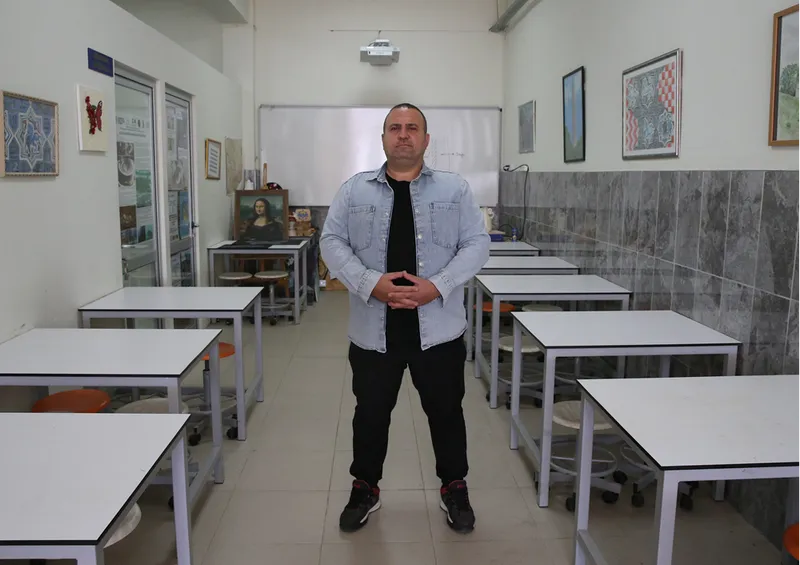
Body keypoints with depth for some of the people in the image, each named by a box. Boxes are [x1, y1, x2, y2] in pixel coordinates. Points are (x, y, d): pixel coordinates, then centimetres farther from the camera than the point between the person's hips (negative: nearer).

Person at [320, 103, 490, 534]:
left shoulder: (455, 190, 4)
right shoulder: (354, 190, 5)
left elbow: (476, 244, -2)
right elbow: (332, 243, -1)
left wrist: (437, 286, -16)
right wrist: (370, 283, -17)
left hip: (438, 328, 0)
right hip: (373, 329, 1)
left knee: (446, 413, 13)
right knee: (370, 414, 14)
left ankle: (454, 489, 34)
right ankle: (365, 489, 34)